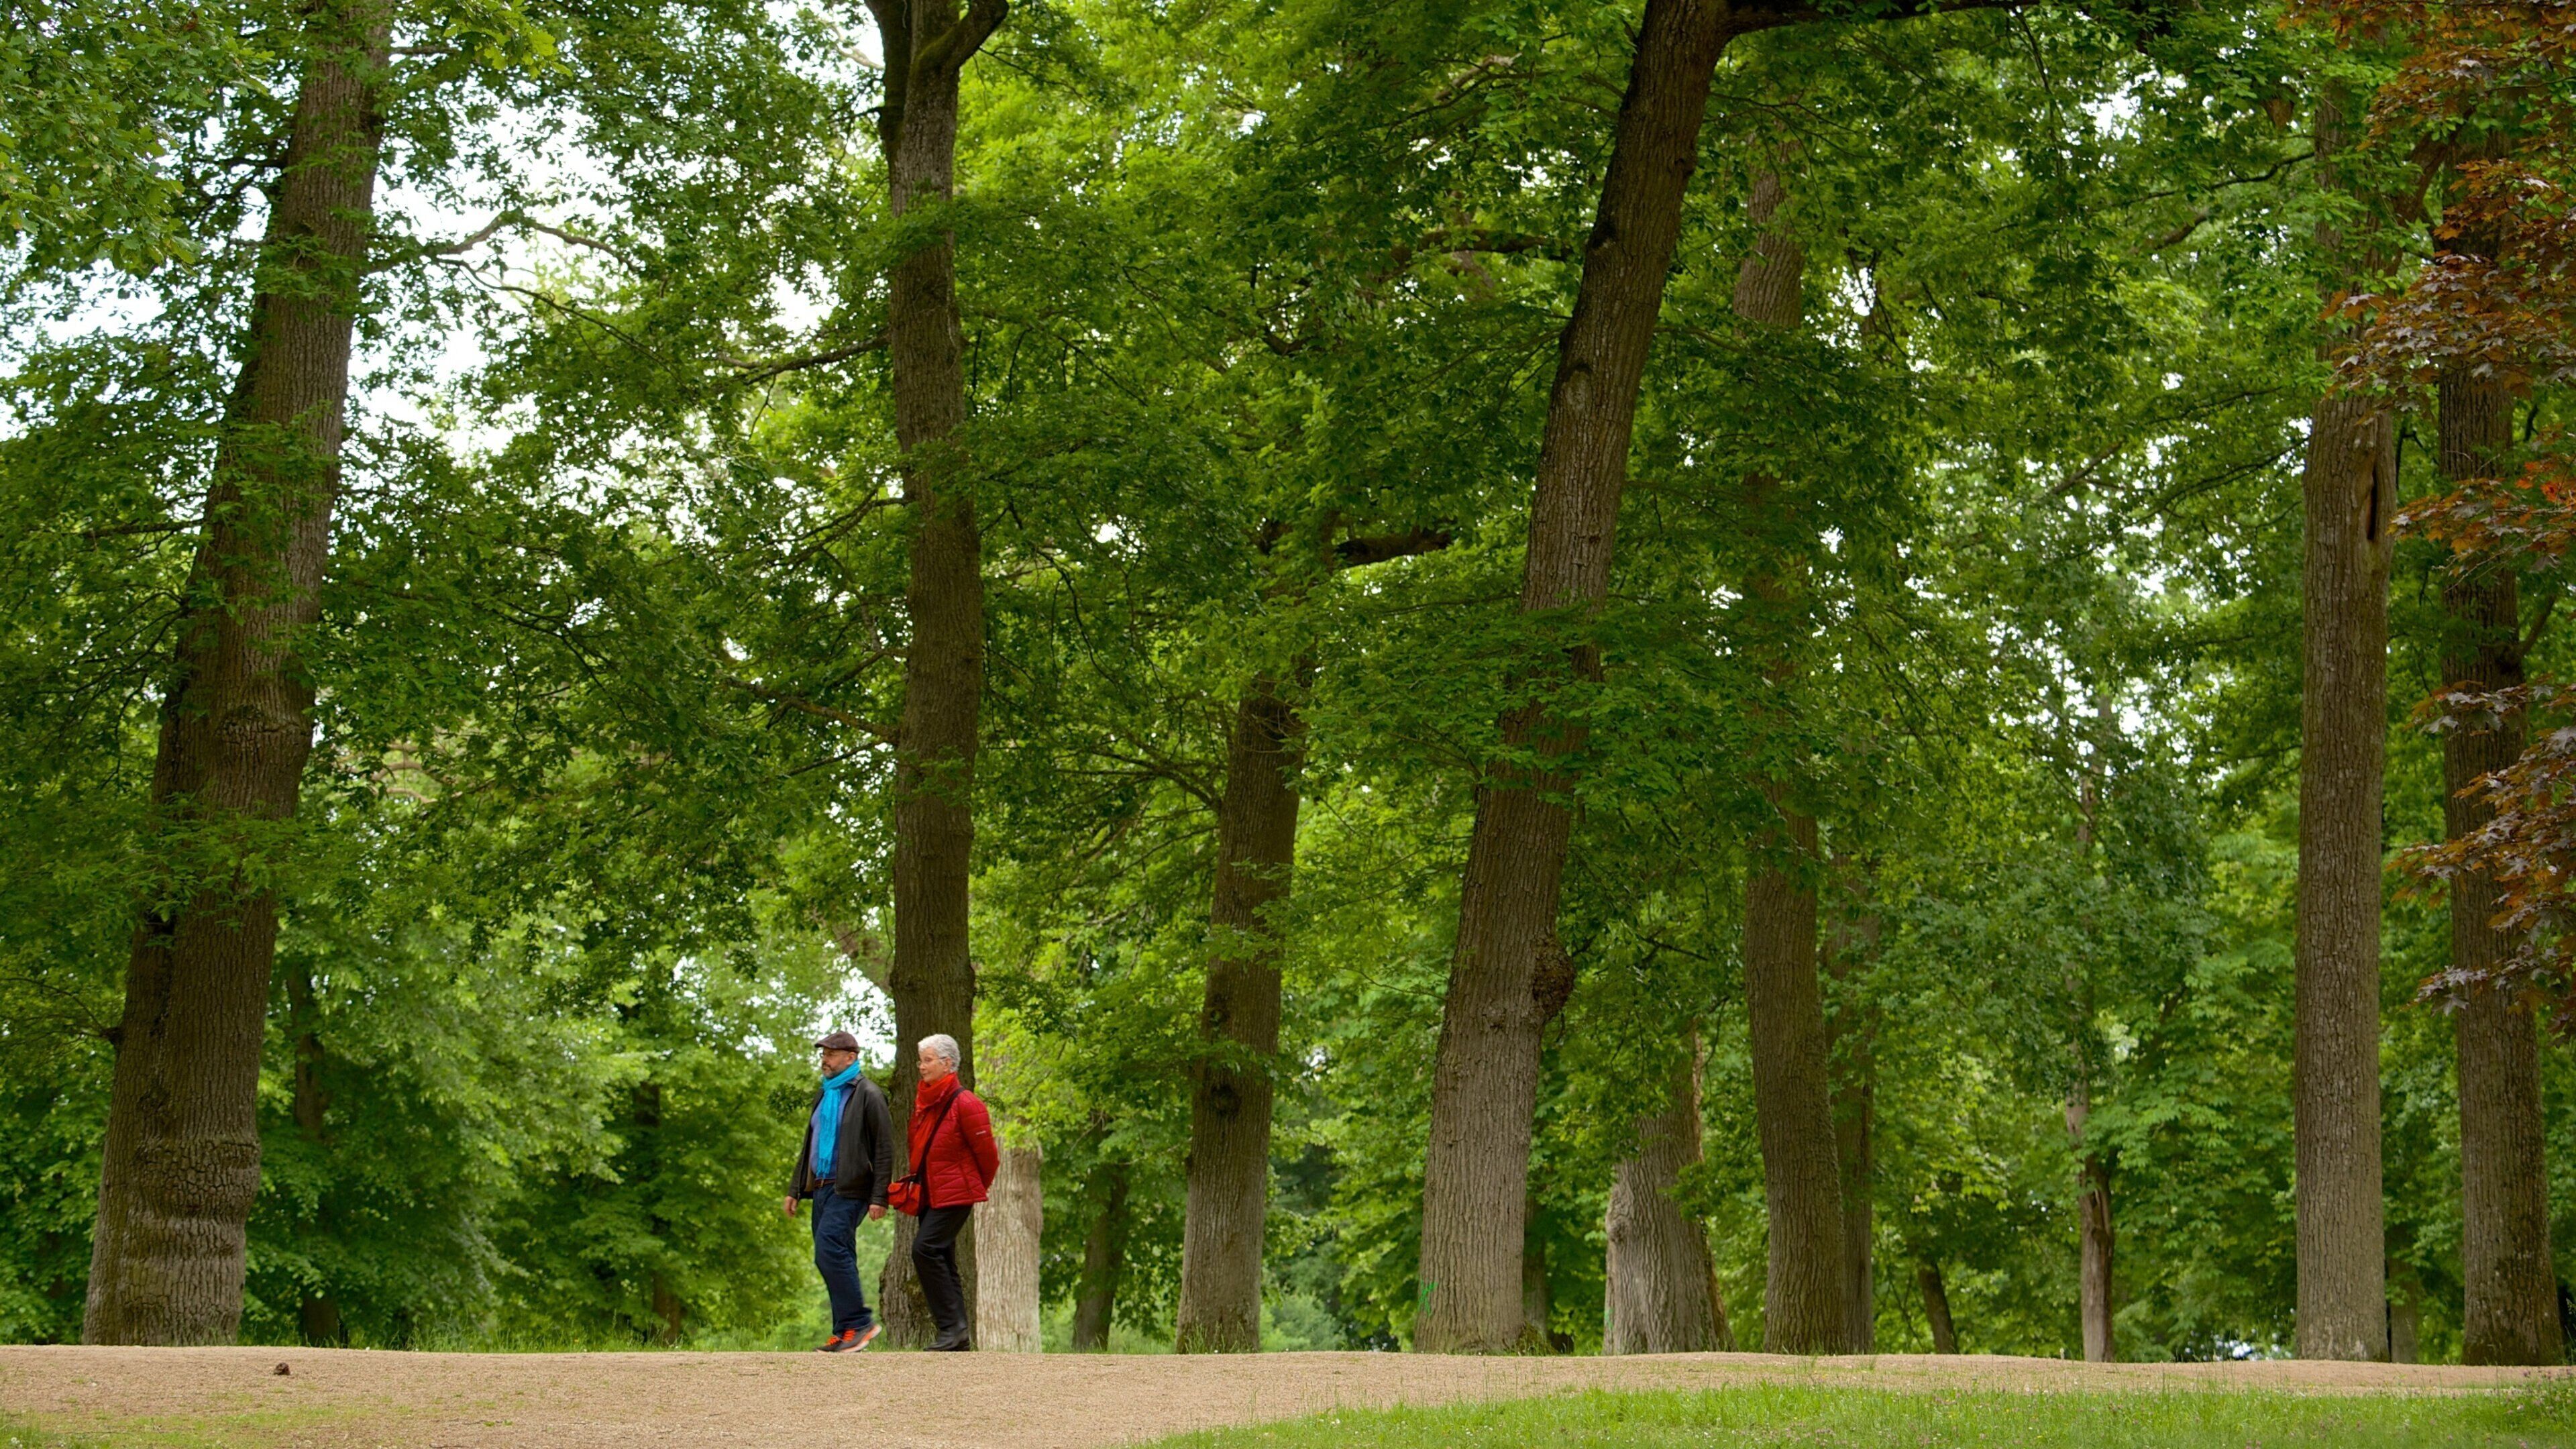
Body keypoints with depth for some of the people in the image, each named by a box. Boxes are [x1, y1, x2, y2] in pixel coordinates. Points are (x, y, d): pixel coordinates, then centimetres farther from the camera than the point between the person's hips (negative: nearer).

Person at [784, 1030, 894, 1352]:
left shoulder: (867, 1095, -6)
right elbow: (809, 1144, 27)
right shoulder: (824, 1094, 20)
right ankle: (848, 1335, 9)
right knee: (837, 1258, 6)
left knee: (829, 1250, -20)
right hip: (822, 1188, 9)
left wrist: (879, 1197, -15)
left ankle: (857, 1323, -14)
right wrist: (795, 1189, 21)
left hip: (849, 1190, -9)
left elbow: (884, 1149, -9)